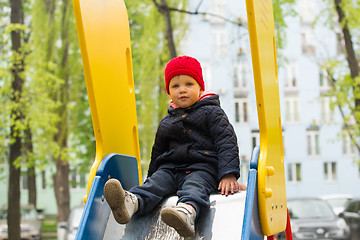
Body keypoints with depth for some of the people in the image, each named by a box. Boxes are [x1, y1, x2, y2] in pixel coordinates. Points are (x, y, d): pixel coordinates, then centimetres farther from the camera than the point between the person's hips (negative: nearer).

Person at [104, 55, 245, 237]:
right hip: (171, 168, 5)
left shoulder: (211, 113, 8)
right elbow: (157, 154, 35)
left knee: (194, 186, -36)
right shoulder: (166, 123, 23)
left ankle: (187, 211, -71)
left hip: (203, 168, -5)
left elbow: (226, 142, -2)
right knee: (156, 182, -25)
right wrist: (151, 176, 34)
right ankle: (131, 203, -56)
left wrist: (228, 175, -16)